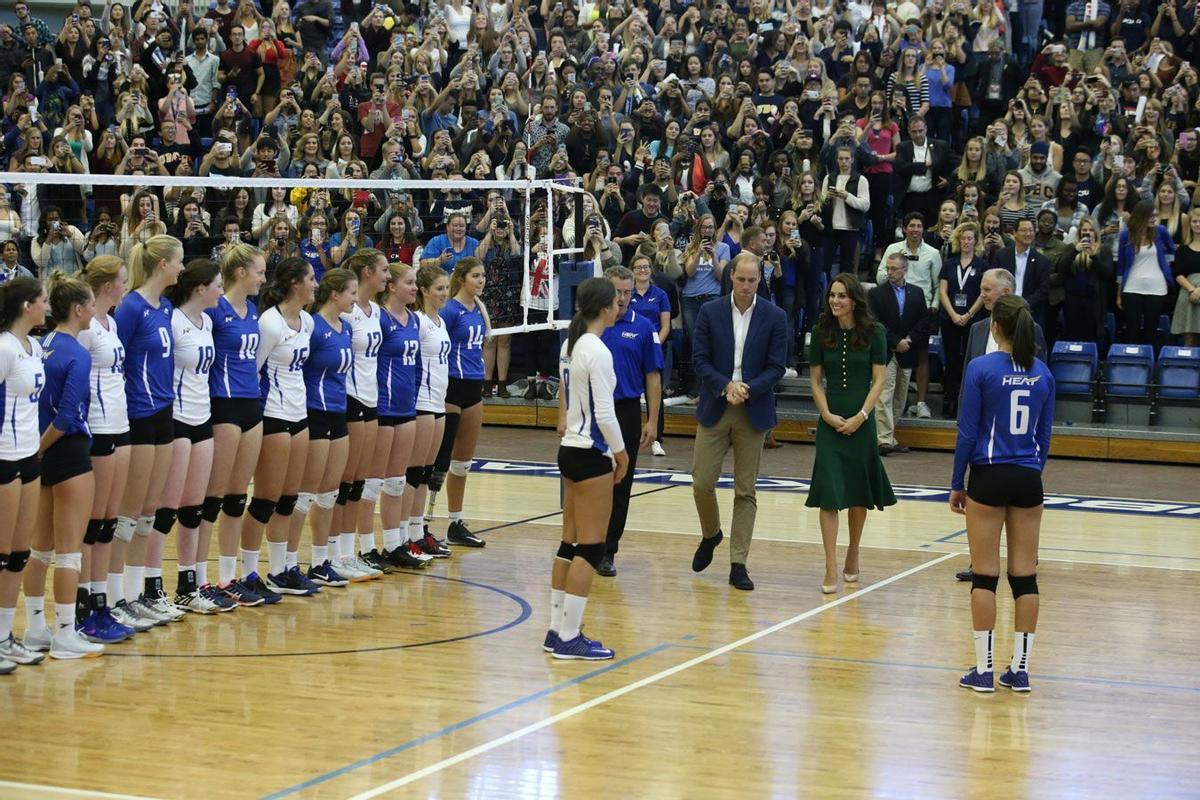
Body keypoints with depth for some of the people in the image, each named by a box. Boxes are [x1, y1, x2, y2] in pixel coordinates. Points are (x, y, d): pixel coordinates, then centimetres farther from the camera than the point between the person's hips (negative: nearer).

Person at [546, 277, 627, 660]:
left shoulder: (570, 345, 8)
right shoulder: (597, 351, -18)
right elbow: (604, 414, -18)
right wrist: (621, 452, -6)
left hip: (571, 448, 9)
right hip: (591, 454, -9)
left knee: (571, 543, 13)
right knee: (590, 547, -4)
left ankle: (558, 629, 17)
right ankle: (569, 638, -3)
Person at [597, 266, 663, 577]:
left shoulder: (643, 327, 0)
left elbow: (653, 377, 2)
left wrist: (652, 421, -3)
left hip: (626, 413, 0)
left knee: (619, 485, 4)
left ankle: (607, 552, 13)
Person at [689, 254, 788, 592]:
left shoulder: (775, 317, -1)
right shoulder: (710, 312, 0)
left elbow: (777, 367, -2)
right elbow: (700, 359, -1)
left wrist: (747, 389, -17)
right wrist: (725, 386, -16)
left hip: (753, 411, -1)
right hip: (714, 408, 1)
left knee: (745, 490, 1)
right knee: (702, 481, -2)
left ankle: (738, 564, 5)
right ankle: (710, 535, 28)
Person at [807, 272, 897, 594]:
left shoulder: (874, 333, -2)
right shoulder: (822, 332, 2)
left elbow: (879, 380, -3)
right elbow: (816, 380, 6)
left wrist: (860, 417, -11)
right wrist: (827, 414, -7)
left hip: (861, 421, 0)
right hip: (830, 421, 1)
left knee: (859, 493, 9)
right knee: (829, 493, -8)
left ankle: (852, 555, 28)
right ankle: (831, 570, -9)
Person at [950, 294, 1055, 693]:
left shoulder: (981, 369, -8)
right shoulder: (1042, 373, 5)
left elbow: (967, 432, -7)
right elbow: (1044, 435, 10)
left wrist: (957, 484, 1)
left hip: (989, 479, -4)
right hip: (1028, 480, 4)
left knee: (985, 575, 1)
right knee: (1025, 576, 6)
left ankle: (983, 669, 2)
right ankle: (1020, 668, 10)